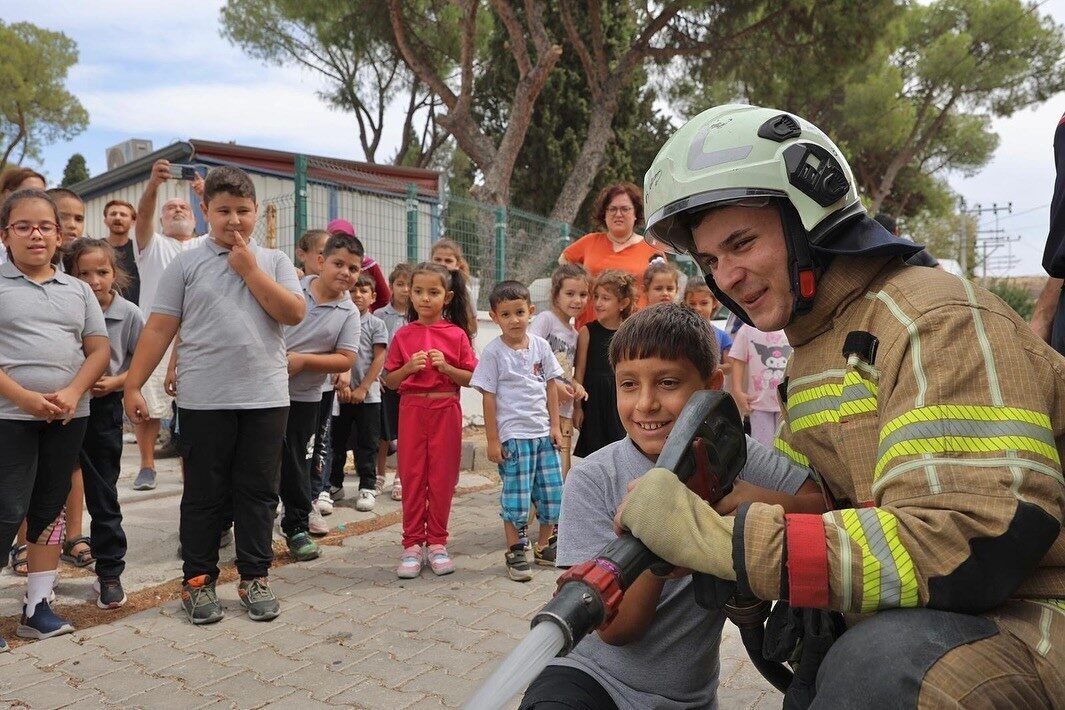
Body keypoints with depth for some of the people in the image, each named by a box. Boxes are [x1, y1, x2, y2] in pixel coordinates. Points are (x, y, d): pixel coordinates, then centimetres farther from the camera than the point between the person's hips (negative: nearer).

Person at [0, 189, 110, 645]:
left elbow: (99, 350, 5)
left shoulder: (78, 290, 11)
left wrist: (72, 393, -11)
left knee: (49, 509, 10)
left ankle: (37, 607, 21)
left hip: (69, 416, 4)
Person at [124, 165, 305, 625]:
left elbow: (294, 313, -7)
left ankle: (254, 578, 21)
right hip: (203, 400, -1)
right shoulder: (186, 264, 4)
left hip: (266, 398, 1)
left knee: (258, 491, 9)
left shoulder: (274, 262, 7)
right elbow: (158, 329, 2)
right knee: (204, 494, 9)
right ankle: (198, 580, 22)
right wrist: (133, 385, -2)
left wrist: (250, 269, -7)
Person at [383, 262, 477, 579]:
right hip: (412, 409, 1)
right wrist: (409, 367, -12)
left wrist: (445, 367, -15)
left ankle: (437, 542, 18)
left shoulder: (456, 335, -1)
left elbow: (471, 379, 0)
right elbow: (389, 381, 5)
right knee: (412, 477, 4)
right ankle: (412, 544, 14)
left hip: (446, 410, -1)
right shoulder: (403, 335, 3)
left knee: (442, 477, 5)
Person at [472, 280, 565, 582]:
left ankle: (544, 546, 28)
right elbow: (488, 397, -6)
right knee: (515, 496, 0)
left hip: (543, 432, 5)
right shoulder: (493, 352, -7)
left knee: (552, 492, 10)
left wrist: (555, 426, 6)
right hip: (512, 435, -5)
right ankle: (514, 552, 17)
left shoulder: (540, 345, 5)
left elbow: (551, 387, 10)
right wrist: (492, 440, -8)